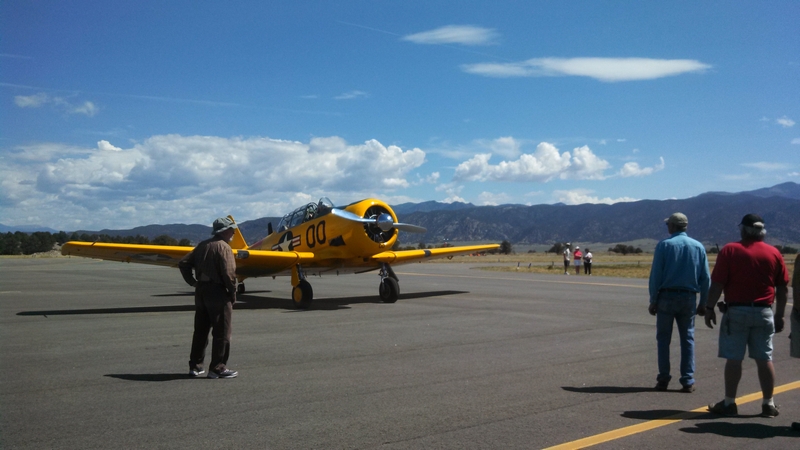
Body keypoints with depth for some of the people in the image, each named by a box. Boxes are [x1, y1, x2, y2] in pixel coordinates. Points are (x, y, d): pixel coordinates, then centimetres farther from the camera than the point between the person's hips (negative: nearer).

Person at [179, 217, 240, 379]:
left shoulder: (203, 245, 14)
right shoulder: (223, 247, -12)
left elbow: (183, 263, 15)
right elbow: (228, 273, -20)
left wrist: (192, 282, 12)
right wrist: (233, 293, -10)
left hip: (201, 291, 8)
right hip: (217, 292, -8)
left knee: (200, 330, 15)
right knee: (221, 332, 0)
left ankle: (195, 366, 21)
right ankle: (218, 368, 3)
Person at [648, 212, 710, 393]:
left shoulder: (664, 245, -6)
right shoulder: (699, 247, 4)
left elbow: (655, 275, -9)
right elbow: (705, 278, 3)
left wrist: (653, 300, -4)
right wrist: (704, 302, 9)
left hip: (667, 297, -2)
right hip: (689, 298, 3)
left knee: (663, 339, 7)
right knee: (687, 339, 9)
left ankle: (663, 379, 7)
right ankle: (688, 381, 7)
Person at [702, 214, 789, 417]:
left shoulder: (730, 250, -5)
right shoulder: (774, 253, 4)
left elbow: (717, 284, -10)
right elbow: (783, 288, 7)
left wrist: (709, 308, -2)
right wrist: (779, 315, 15)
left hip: (736, 311, -3)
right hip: (764, 312, 3)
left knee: (733, 359, 2)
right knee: (764, 359, 9)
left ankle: (729, 403, 7)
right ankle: (768, 404, 15)